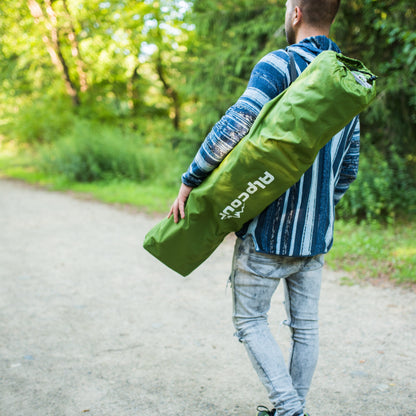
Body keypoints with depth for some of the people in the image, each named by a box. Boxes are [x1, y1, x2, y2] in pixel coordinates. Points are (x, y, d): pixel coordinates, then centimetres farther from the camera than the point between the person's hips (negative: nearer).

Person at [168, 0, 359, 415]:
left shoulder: (279, 65, -13)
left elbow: (235, 127, -23)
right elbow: (348, 166, 15)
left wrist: (189, 181, -14)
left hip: (269, 229, -6)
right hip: (317, 233, 7)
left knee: (250, 320, 8)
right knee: (305, 324, 14)